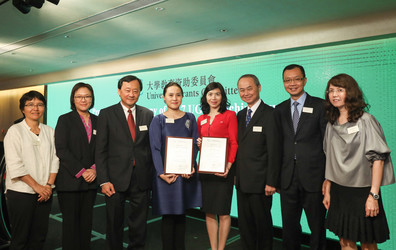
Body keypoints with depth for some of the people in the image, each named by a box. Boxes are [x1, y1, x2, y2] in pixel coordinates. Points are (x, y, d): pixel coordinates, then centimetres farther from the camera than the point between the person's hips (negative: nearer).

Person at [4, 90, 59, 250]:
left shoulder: (49, 131, 10)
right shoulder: (15, 131, -3)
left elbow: (54, 159, 8)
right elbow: (15, 165, -10)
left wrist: (49, 184, -4)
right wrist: (36, 186, -12)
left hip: (45, 193, 4)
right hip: (21, 193, -4)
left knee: (39, 236, 10)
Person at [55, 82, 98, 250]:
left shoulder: (96, 121, 11)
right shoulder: (65, 120, -1)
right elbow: (61, 150, -9)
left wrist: (94, 169, -6)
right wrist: (81, 171, -13)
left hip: (90, 180, 4)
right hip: (69, 181, -3)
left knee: (86, 221, 10)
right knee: (71, 222, 5)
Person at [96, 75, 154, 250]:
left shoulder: (148, 114, 7)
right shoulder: (106, 114, 0)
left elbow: (151, 145, 8)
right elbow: (100, 150, -3)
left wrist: (152, 175, 1)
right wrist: (104, 180, -9)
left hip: (142, 178, 2)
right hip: (116, 178, -1)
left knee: (139, 224, 13)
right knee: (114, 224, 13)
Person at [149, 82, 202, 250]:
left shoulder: (190, 118, 9)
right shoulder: (158, 120, 2)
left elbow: (195, 145, 5)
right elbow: (155, 149, -4)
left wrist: (191, 167, -10)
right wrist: (161, 173, -15)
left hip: (186, 173, 3)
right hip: (166, 174, -2)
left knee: (181, 215, 13)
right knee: (168, 217, 4)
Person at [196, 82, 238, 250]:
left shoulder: (230, 115, -1)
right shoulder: (201, 119, 14)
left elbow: (234, 143, -6)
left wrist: (228, 166, -18)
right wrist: (198, 144, -1)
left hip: (222, 170, -4)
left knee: (223, 212, 3)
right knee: (209, 212, 10)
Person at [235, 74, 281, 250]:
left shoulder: (269, 114, -11)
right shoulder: (241, 115, 11)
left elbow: (274, 150, -14)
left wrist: (271, 182, -16)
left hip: (260, 181, -6)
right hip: (242, 181, 6)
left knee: (262, 223, 11)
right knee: (244, 224, 17)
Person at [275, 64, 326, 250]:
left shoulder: (320, 106, -2)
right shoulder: (279, 109, 9)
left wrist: (328, 177, -7)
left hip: (313, 178, -3)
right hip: (288, 179, 3)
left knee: (317, 226, 12)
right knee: (289, 227, 15)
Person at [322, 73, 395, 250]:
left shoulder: (365, 120, -9)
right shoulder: (331, 124, 7)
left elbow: (378, 158, -13)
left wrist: (373, 195, -17)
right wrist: (327, 191, 10)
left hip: (362, 190, -5)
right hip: (339, 191, 5)